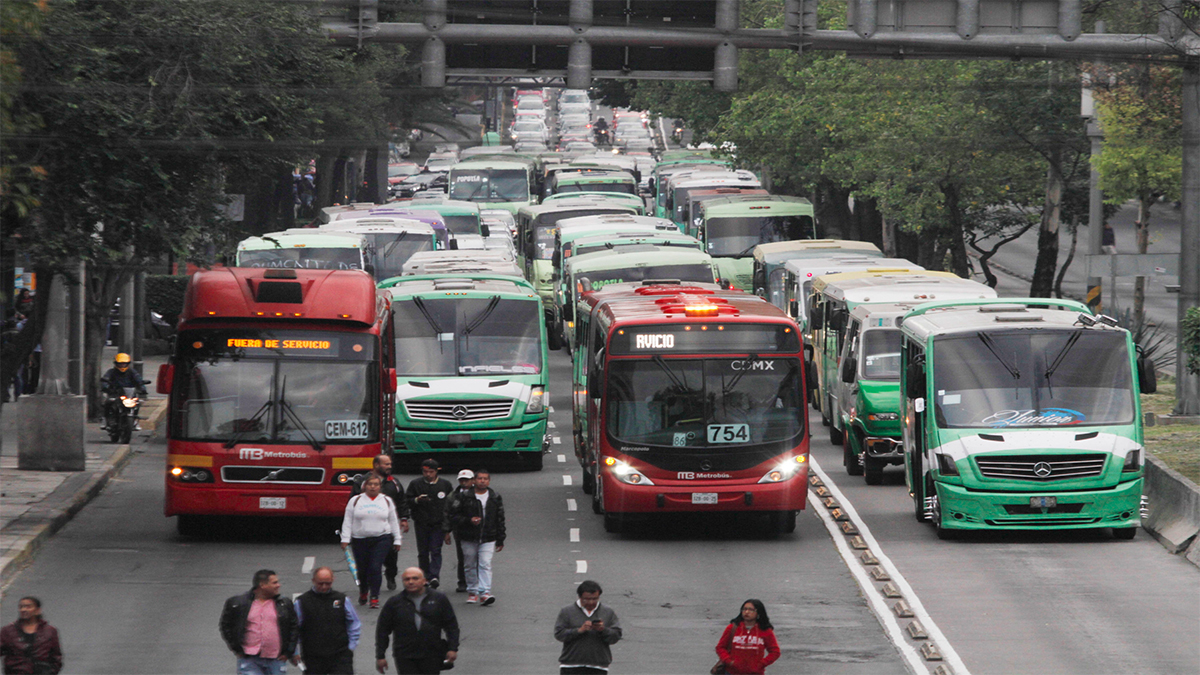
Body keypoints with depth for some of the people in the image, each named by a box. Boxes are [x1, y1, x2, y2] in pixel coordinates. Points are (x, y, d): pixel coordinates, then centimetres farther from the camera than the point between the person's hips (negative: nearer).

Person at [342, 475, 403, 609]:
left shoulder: (387, 501, 11)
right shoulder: (355, 501, 7)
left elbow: (393, 521, 15)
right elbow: (347, 521, 5)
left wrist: (397, 540, 12)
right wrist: (345, 539, -3)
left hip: (381, 539, -1)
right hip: (360, 540, 1)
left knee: (375, 568, -13)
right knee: (362, 569, 6)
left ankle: (374, 598, -10)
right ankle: (363, 592, 32)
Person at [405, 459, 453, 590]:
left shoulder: (445, 485, 6)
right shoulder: (415, 484, 5)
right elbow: (407, 502, 4)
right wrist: (417, 500, -16)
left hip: (438, 523, -1)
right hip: (421, 523, 1)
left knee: (436, 550, -11)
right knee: (423, 552, 5)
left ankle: (434, 576, -17)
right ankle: (425, 577, 15)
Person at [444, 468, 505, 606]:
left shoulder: (495, 498, 7)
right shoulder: (465, 497, -3)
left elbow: (500, 520, 14)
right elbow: (452, 516, -3)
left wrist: (500, 540, 12)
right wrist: (469, 521, -16)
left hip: (488, 539, 0)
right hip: (469, 538, 0)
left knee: (485, 564, -13)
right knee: (470, 566, 8)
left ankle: (485, 593, -20)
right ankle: (472, 592, 22)